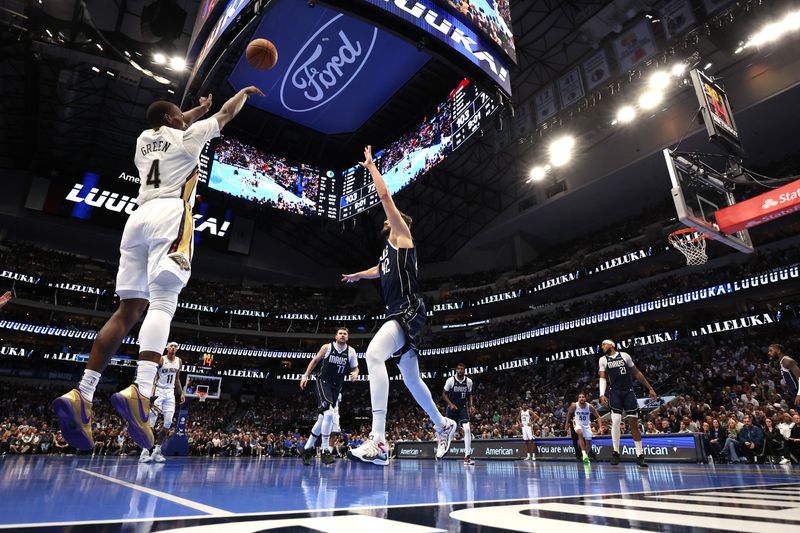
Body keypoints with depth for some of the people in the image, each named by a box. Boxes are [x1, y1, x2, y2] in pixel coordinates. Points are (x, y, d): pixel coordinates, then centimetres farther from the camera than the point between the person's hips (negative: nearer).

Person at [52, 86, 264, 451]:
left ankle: (82, 394, -6)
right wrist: (245, 92, 44)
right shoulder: (187, 136, 14)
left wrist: (198, 110, 62)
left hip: (138, 218, 7)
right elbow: (226, 114, 26)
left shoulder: (144, 139, 28)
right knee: (163, 303, -20)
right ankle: (140, 392, -38)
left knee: (129, 309, 3)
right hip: (171, 215, -6)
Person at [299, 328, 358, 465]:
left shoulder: (351, 352, -1)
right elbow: (315, 360, 8)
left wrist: (355, 373, -17)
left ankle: (306, 449, 23)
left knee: (323, 419, 8)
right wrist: (306, 375, 6)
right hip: (323, 382, -4)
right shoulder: (327, 347, -6)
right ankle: (325, 451, -14)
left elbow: (355, 368, 6)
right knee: (329, 414, -24)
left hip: (336, 387, 4)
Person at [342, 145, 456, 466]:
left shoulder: (402, 234, 2)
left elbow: (385, 196, -3)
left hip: (409, 311, -11)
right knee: (411, 380, 17)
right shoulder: (389, 247, 25)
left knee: (373, 353, -33)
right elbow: (383, 269, 47)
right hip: (398, 315, 11)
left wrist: (371, 165, 9)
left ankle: (378, 442, -40)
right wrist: (358, 275, 61)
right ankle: (443, 426, 37)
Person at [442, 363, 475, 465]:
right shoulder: (450, 380, -11)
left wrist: (471, 406, -3)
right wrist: (451, 404, -15)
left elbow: (469, 395, 12)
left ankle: (467, 456, -15)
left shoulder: (469, 381, -3)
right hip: (452, 408, -1)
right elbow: (444, 393, -2)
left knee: (467, 429, -17)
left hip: (463, 408, 1)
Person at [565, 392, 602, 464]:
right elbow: (569, 413, -1)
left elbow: (598, 417, -11)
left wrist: (600, 427, -23)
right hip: (577, 423, -2)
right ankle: (583, 453, -35)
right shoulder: (574, 405, -20)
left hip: (586, 425, 2)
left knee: (589, 443, 4)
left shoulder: (590, 406, -20)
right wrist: (567, 424, 3)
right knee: (580, 433, -35)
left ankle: (586, 456, 32)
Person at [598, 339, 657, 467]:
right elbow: (602, 378, 4)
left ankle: (640, 455, 8)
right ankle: (616, 452, -2)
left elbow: (636, 373, 11)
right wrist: (602, 394, -10)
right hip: (615, 392, 0)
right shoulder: (603, 360, 8)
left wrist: (650, 388, 10)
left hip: (628, 392, 0)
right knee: (616, 421, -14)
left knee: (634, 423, 1)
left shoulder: (624, 355, 6)